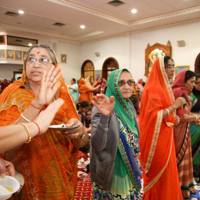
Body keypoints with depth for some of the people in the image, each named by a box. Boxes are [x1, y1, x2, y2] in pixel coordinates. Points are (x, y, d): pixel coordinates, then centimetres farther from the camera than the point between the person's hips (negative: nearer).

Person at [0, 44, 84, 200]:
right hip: (26, 176, -2)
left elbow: (76, 135, 2)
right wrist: (37, 103, -37)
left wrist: (78, 130, -21)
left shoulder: (62, 93, -4)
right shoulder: (13, 93, -12)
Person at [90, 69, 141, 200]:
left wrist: (136, 167, 16)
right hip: (113, 173, -6)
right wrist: (104, 116, -45)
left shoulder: (130, 107, 1)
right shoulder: (103, 109, -20)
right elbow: (97, 145, -32)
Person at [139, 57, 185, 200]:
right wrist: (175, 106, -21)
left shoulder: (163, 87, 11)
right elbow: (154, 115, -24)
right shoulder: (153, 88, -18)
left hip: (165, 136, 9)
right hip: (156, 137, -9)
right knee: (159, 171, 5)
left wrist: (173, 117, 5)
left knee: (165, 169, 20)